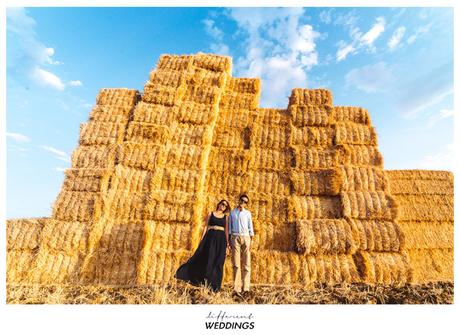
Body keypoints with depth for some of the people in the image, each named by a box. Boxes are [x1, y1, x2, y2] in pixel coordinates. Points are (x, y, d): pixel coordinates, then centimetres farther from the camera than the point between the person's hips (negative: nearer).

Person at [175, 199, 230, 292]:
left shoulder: (226, 217, 10)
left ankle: (214, 286, 14)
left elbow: (226, 231, 7)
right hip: (210, 238, -1)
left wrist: (227, 244, 0)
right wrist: (202, 239, -2)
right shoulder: (210, 214, 8)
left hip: (221, 240, 1)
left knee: (218, 263, 3)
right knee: (206, 260, -1)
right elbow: (206, 227, 5)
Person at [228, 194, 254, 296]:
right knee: (236, 264, -2)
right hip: (235, 238, 0)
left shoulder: (248, 213, 10)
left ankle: (246, 288, 1)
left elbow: (250, 228, 7)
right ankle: (237, 288, -1)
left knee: (246, 263, -2)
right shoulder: (232, 212, 12)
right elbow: (229, 227, 12)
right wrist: (229, 240, 4)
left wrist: (250, 241, -2)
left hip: (245, 238, 0)